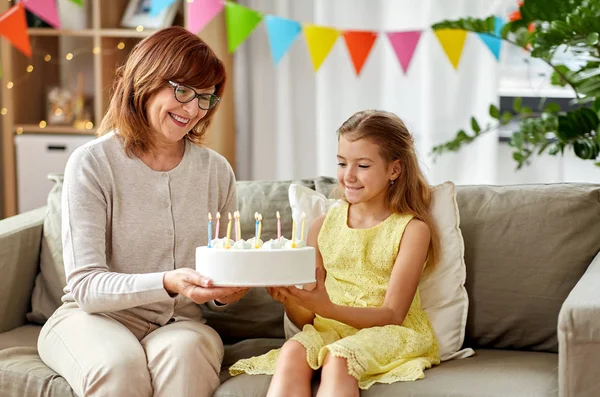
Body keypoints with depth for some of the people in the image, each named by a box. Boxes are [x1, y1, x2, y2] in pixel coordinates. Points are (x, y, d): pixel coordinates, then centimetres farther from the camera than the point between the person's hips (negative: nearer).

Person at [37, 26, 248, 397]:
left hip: (179, 324, 2)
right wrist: (167, 283, -30)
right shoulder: (92, 163, -8)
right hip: (95, 317, -2)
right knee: (119, 364, -36)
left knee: (183, 351, -33)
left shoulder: (217, 171, 4)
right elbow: (85, 286, -14)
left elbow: (217, 294, 11)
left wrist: (224, 293, -14)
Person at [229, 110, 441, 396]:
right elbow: (305, 319, 10)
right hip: (330, 328, 3)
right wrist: (289, 300, -15)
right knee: (292, 351, -30)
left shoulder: (412, 229, -1)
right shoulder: (324, 226, 10)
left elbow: (392, 315, -8)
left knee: (337, 359, -35)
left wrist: (328, 308, -24)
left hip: (391, 333, -3)